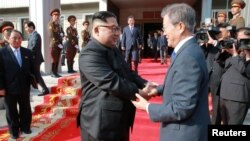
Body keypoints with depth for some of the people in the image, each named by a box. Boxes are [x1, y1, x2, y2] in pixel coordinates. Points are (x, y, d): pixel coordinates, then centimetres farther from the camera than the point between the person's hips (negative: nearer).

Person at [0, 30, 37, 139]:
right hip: (9, 88, -2)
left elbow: (32, 68, 6)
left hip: (24, 87, 3)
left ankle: (25, 127, 36)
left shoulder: (27, 52, 4)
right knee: (11, 111, 13)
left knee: (25, 109, 16)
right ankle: (14, 131, 31)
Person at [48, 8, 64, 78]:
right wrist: (57, 42, -14)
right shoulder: (51, 23, -6)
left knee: (57, 59, 9)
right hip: (54, 44, -8)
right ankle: (53, 73, 2)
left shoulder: (58, 24, 20)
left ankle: (56, 72, 15)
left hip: (59, 44, 8)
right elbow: (51, 34, -14)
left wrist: (61, 34, -3)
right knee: (54, 59, -5)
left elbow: (62, 32, 20)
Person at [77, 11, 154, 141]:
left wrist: (145, 84, -3)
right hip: (101, 122, -9)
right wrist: (138, 92, -17)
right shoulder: (90, 54, -21)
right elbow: (112, 83, -28)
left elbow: (128, 73, 14)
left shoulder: (114, 50, 13)